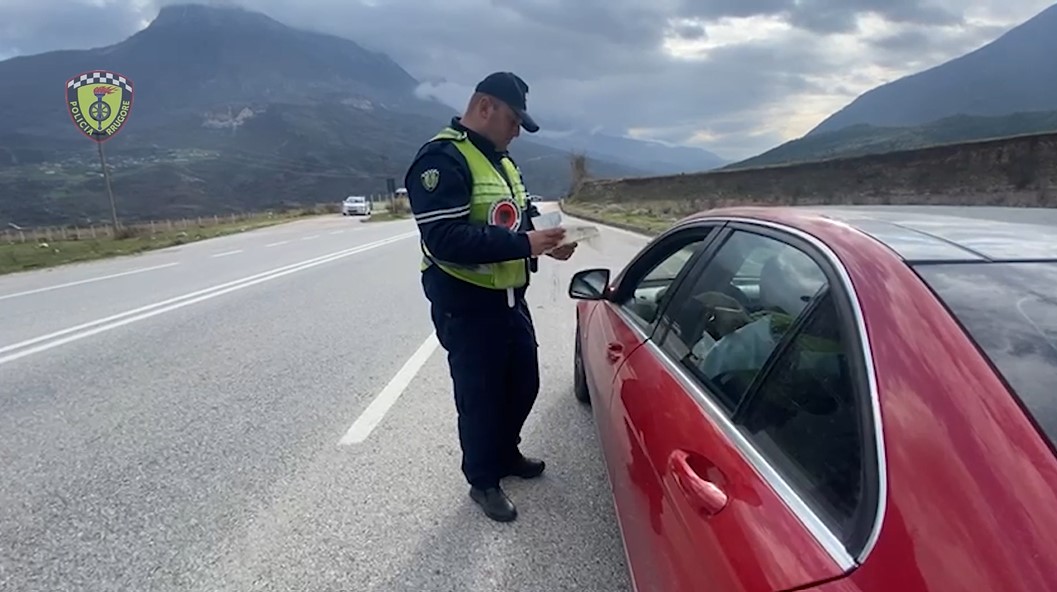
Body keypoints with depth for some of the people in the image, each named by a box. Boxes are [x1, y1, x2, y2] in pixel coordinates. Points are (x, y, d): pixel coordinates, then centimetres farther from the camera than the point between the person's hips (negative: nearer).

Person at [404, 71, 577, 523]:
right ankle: (483, 481, 27)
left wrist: (545, 244, -2)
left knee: (524, 383, 19)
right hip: (466, 305, -9)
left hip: (510, 297, 9)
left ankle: (506, 454, 42)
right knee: (480, 395, 6)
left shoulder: (500, 160, 14)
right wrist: (523, 243, -27)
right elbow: (445, 239, -28)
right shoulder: (442, 159, -18)